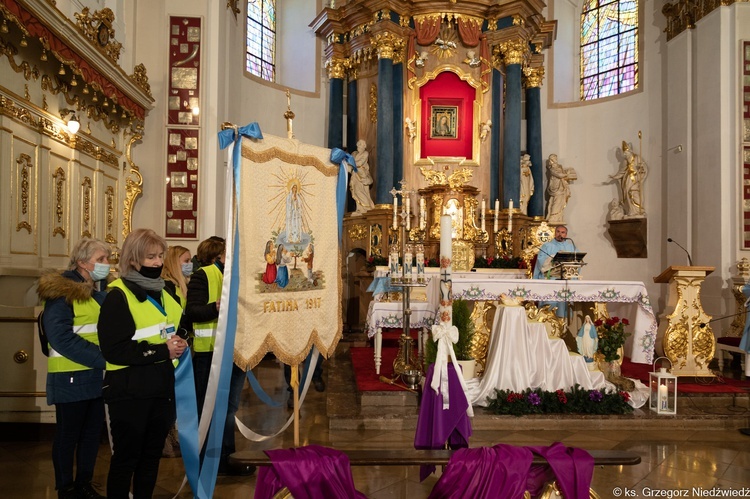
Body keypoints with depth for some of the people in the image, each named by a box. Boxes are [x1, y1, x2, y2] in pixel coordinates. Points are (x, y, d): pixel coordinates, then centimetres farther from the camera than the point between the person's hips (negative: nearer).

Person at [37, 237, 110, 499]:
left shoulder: (102, 290, 12)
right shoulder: (62, 291, -11)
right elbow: (62, 338, -20)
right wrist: (103, 357, -24)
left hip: (98, 376, 7)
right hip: (72, 378, -7)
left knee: (92, 434, 14)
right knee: (68, 436, 6)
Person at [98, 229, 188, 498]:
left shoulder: (165, 293, 12)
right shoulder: (118, 296, -12)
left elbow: (181, 327, 25)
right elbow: (114, 349, -21)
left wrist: (181, 343, 1)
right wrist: (162, 351, -21)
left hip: (162, 388, 7)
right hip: (130, 392, -7)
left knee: (152, 456, 16)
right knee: (125, 458, 4)